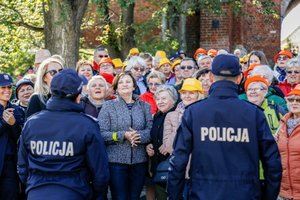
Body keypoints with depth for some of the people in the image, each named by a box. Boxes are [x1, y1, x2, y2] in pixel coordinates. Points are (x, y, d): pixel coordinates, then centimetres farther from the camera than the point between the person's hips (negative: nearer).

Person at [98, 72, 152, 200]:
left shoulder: (144, 106, 11)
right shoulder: (108, 106, 3)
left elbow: (151, 130, 1)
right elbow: (102, 133, -7)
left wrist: (139, 135, -19)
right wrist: (123, 135, -18)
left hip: (139, 161, 3)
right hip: (116, 160, -3)